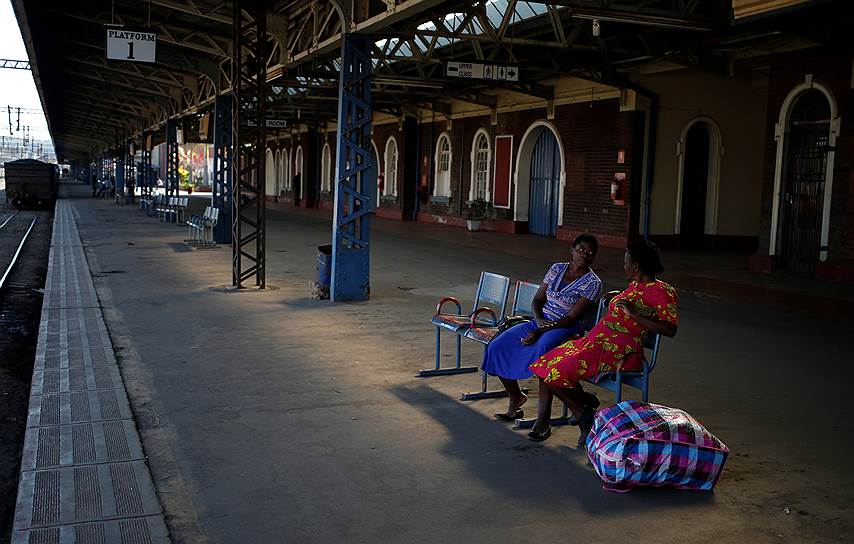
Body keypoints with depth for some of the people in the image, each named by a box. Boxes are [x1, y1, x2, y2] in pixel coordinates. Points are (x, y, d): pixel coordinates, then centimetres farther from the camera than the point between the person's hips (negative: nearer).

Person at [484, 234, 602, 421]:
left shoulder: (593, 283, -6)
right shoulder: (557, 269, 11)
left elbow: (572, 318, -14)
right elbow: (537, 300, 11)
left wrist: (540, 331, -20)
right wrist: (539, 321, -11)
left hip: (565, 329, -6)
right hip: (539, 323, 6)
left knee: (543, 347, -39)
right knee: (497, 346, -11)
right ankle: (515, 397, 8)